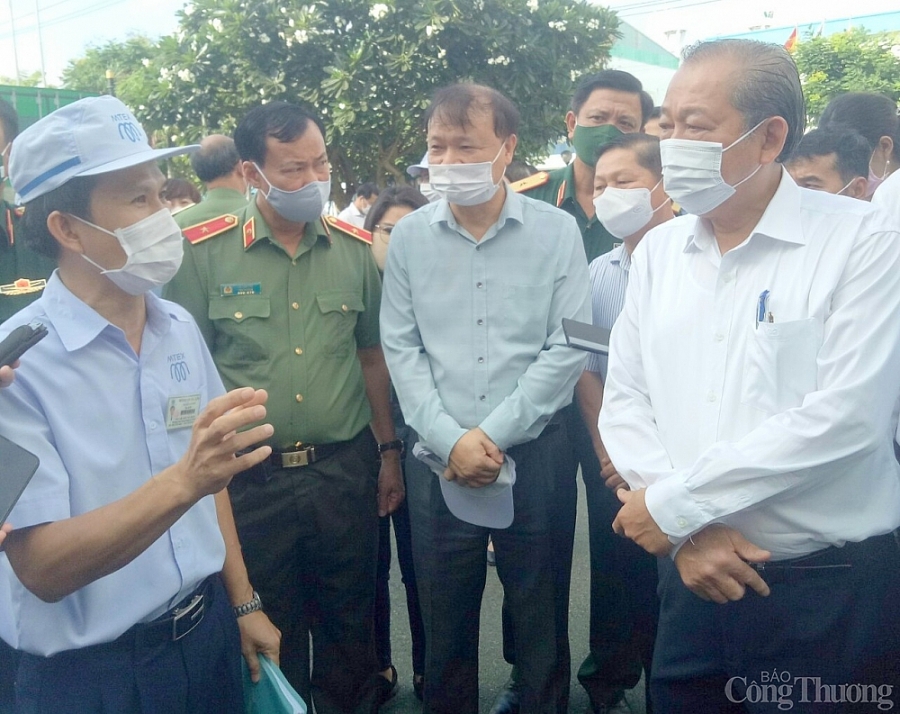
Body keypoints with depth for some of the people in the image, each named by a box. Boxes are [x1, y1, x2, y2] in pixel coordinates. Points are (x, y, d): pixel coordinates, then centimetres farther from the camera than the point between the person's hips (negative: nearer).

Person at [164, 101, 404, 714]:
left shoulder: (355, 248, 2)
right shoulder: (205, 253, -7)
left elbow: (372, 356, 8)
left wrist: (389, 450, 9)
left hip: (345, 471, 2)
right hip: (250, 477, -2)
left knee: (350, 622, 18)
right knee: (267, 629, 17)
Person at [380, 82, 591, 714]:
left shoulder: (557, 231, -3)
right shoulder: (408, 237, 2)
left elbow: (566, 349, -7)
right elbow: (401, 349, 0)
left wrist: (492, 434, -11)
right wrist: (451, 440, -9)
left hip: (535, 455, -1)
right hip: (439, 462, 2)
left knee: (540, 618, 13)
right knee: (445, 621, 15)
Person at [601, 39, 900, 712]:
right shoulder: (658, 250, 5)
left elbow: (846, 415, -20)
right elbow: (625, 402, 1)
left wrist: (674, 503, -17)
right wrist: (689, 531, -12)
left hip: (834, 587, -4)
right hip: (693, 580, 4)